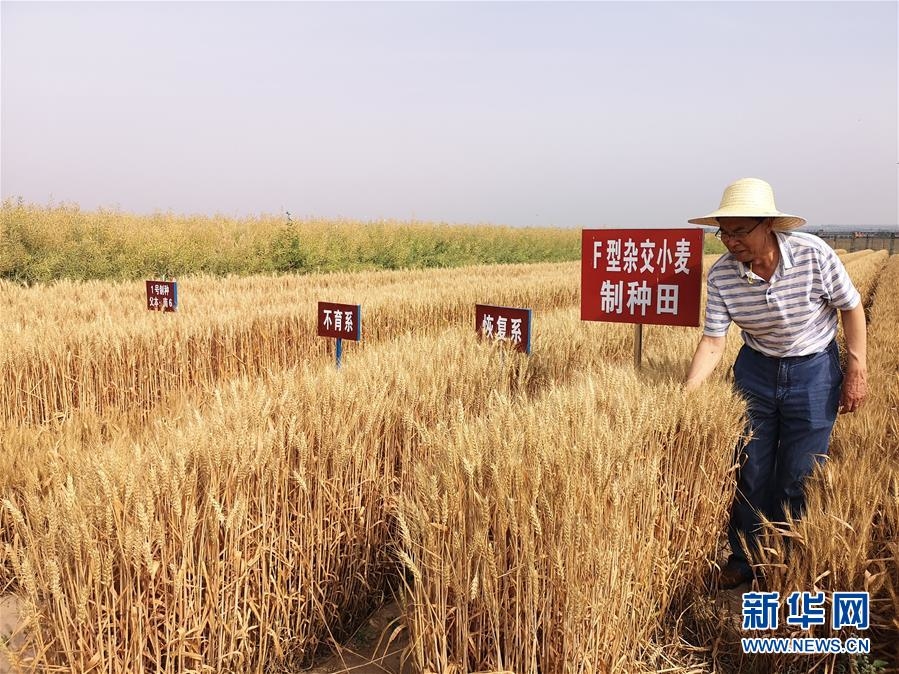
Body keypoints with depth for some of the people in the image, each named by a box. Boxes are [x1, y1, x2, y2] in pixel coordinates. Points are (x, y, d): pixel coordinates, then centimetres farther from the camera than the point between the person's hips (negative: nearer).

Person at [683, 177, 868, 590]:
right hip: (756, 370, 2)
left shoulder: (813, 254, -22)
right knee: (749, 472, 9)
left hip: (815, 373, -2)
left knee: (797, 479, 5)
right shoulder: (722, 274, -17)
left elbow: (851, 308, -8)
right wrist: (686, 392, -28)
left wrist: (857, 371, -8)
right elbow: (713, 341, -16)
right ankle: (743, 559, 28)